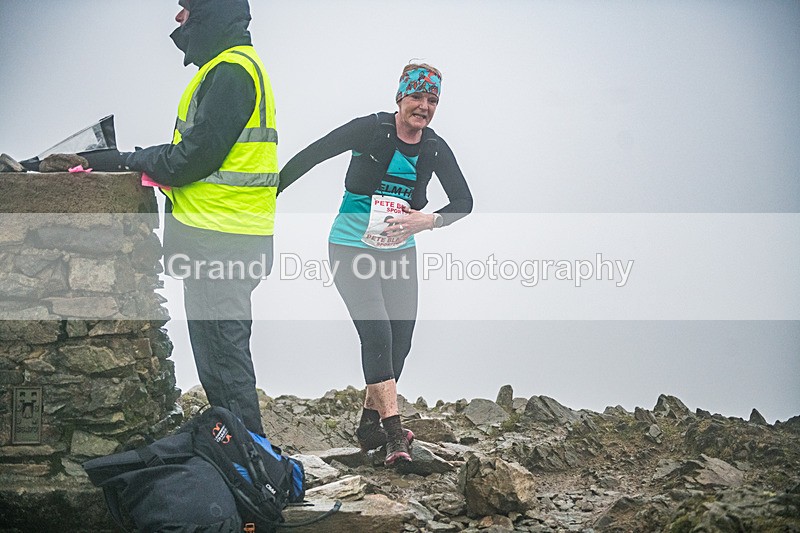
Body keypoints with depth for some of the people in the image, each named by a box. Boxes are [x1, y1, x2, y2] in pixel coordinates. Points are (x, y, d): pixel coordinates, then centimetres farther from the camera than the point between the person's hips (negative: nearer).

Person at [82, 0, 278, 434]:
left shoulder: (230, 71, -14)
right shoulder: (228, 67, 20)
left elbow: (196, 155, -18)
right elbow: (193, 145, 19)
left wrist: (129, 160, -4)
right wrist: (121, 160, 9)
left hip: (220, 240, -11)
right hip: (216, 239, 11)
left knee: (222, 352, -7)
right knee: (215, 348, 15)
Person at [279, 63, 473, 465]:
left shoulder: (435, 149, -1)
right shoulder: (372, 130, -15)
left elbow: (463, 201, 4)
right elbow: (311, 155, -10)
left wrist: (429, 220, -16)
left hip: (400, 252, 5)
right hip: (352, 249, -5)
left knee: (400, 340, 3)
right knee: (377, 332, -18)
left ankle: (370, 423, 19)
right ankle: (393, 432, -18)